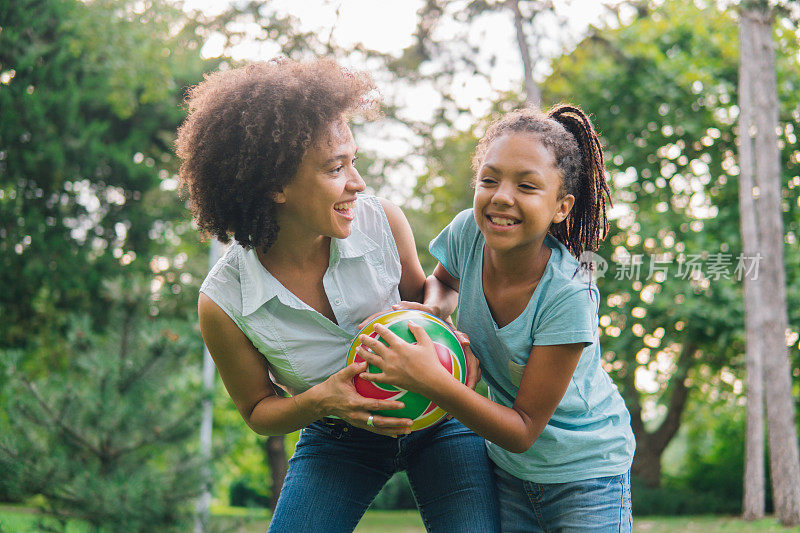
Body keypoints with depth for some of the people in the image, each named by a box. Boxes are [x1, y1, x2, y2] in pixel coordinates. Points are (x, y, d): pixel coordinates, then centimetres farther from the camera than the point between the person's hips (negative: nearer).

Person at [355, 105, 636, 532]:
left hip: (586, 476, -4)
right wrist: (432, 308, -12)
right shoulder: (467, 232, -16)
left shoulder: (567, 296, -30)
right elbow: (444, 279, 12)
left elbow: (524, 430, -25)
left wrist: (431, 381, -36)